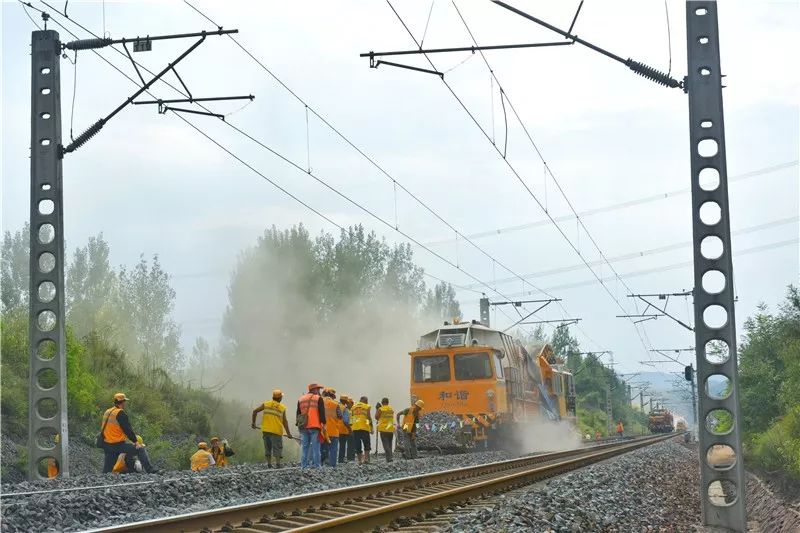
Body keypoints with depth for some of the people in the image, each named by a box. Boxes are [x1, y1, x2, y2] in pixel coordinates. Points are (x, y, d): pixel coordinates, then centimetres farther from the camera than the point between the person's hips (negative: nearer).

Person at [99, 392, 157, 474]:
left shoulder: (107, 412, 14)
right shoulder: (121, 414, -11)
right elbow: (128, 430, -15)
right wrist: (135, 442, -12)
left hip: (106, 445, 8)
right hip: (118, 445, -8)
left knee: (107, 470, 12)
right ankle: (150, 470, -11)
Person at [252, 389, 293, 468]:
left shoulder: (266, 404, 5)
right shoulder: (282, 408, 0)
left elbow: (255, 411, 1)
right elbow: (285, 422, -3)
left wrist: (253, 422, 12)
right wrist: (288, 433, 2)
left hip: (266, 430, 3)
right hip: (276, 431, -3)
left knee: (268, 447, 11)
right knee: (277, 447, 0)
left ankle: (269, 464, 7)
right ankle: (277, 463, -12)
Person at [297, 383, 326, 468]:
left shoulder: (300, 399, 16)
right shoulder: (318, 399, -1)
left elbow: (298, 413, 18)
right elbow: (322, 413, -7)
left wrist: (298, 424, 21)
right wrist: (323, 424, -4)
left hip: (303, 427, 5)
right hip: (315, 426, -5)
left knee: (304, 446, 7)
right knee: (315, 446, -3)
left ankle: (303, 465, 6)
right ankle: (316, 465, -6)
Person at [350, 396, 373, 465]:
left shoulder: (353, 407, 14)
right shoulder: (367, 406, 3)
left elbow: (351, 417, 11)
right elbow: (369, 417, -2)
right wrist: (371, 428, 3)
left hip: (355, 427, 3)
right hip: (364, 427, -3)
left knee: (357, 445, 7)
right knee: (366, 444, 5)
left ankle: (360, 460, 4)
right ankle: (366, 458, -10)